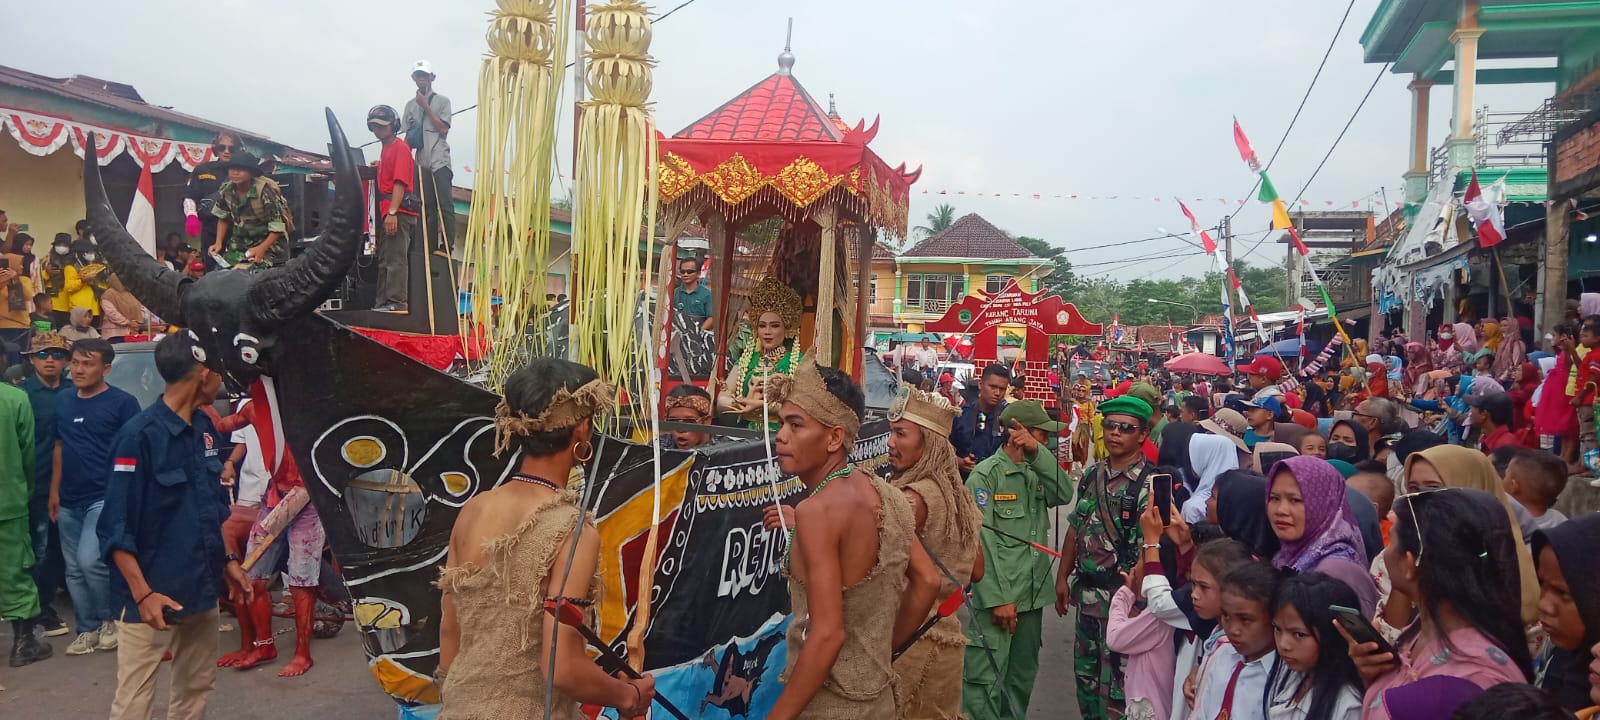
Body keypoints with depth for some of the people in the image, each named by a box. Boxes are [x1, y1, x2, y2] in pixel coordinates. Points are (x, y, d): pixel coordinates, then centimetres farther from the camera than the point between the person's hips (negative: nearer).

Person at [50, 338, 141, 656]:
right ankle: (88, 629, 22)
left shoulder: (122, 402, -8)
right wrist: (54, 490, 14)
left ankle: (110, 619, 5)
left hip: (105, 497, -6)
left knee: (90, 561, -17)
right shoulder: (62, 401, 10)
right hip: (69, 501, 6)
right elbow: (59, 447, 17)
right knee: (74, 569, 10)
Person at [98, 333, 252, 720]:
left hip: (202, 588, 8)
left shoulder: (204, 428, 7)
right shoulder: (138, 436, -16)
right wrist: (143, 594, -20)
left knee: (196, 688, 17)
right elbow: (115, 529, -16)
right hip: (153, 595, -8)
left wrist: (229, 560, 15)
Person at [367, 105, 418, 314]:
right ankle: (384, 302, 19)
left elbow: (400, 182, -17)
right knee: (384, 259, 14)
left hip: (399, 212, -10)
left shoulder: (399, 147, -8)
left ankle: (397, 302, -13)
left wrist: (392, 212, -22)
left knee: (395, 259, -12)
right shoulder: (387, 148, 21)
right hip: (389, 212, 10)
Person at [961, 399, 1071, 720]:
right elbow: (980, 542, -15)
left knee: (1022, 678, 16)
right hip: (995, 599, -7)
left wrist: (1038, 452, -16)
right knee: (985, 683, -6)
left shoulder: (1036, 472, 12)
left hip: (1031, 596, 7)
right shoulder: (985, 475, -10)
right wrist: (997, 598, -19)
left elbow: (1065, 494, -7)